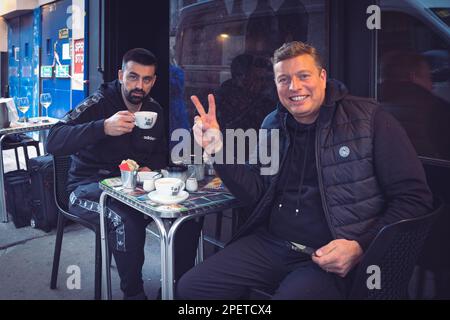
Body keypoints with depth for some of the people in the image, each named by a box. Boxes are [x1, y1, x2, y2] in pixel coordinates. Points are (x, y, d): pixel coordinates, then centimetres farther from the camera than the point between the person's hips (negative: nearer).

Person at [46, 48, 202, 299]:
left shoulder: (154, 110, 6)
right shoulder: (99, 104, -12)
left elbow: (161, 154, 20)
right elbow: (54, 142, -25)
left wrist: (150, 168, -4)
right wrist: (103, 127, -39)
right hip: (89, 187, -5)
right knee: (127, 221, -36)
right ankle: (134, 293, -11)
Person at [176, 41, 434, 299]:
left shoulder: (369, 120, -5)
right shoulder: (273, 125, 10)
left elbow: (415, 199, -6)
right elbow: (256, 193, 12)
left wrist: (361, 247, -17)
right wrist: (219, 150, -2)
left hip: (336, 260, -4)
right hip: (269, 244, 5)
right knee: (191, 287, -5)